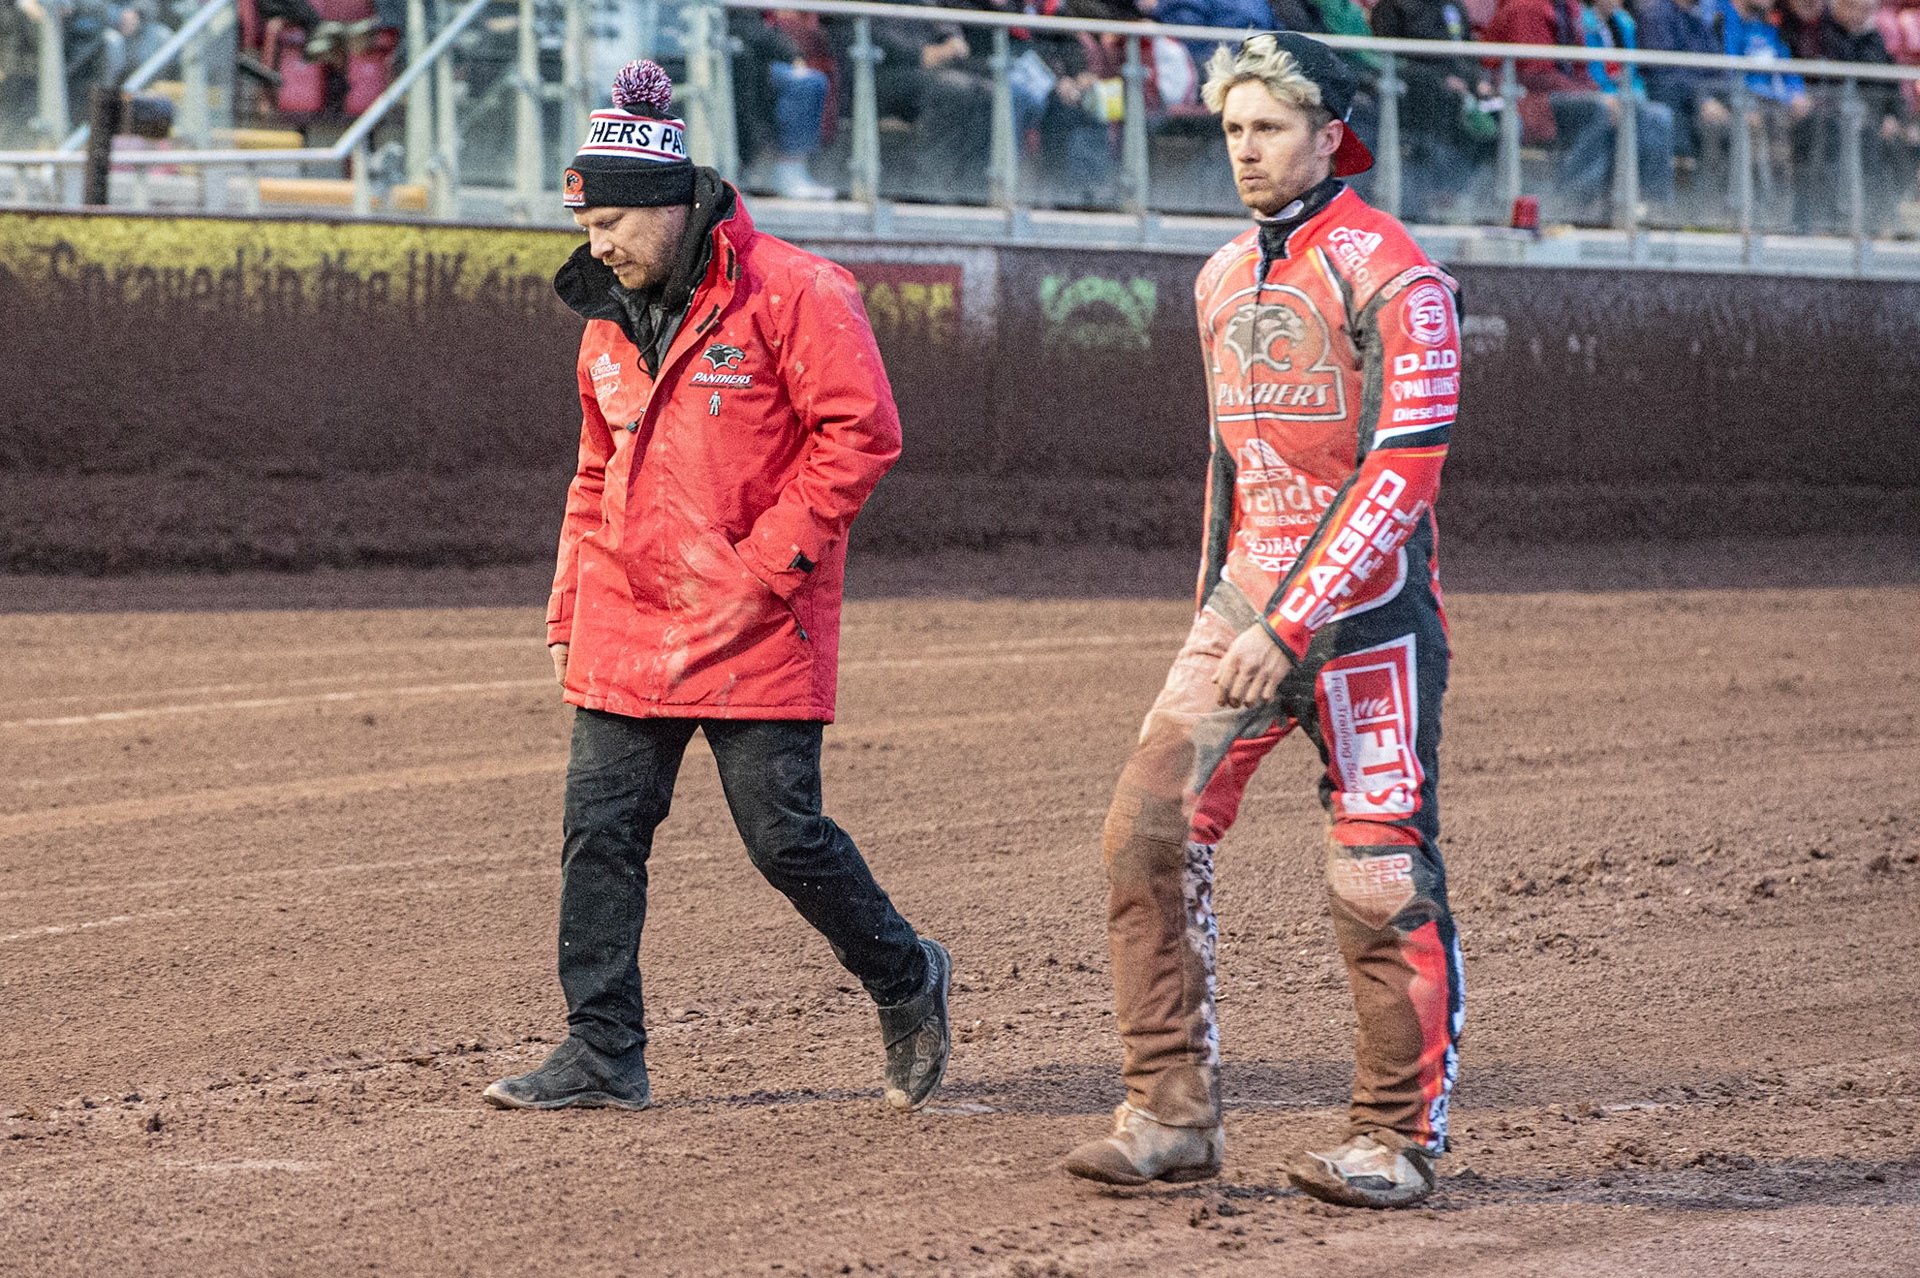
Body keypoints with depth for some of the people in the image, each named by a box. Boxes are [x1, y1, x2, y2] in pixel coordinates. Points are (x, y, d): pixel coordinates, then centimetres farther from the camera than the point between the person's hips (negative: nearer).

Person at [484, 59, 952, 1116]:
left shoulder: (791, 294, -10)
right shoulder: (610, 321, 14)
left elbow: (860, 435, -13)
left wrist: (765, 564, -16)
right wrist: (568, 613, 16)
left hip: (756, 630, -7)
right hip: (626, 632, 7)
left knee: (785, 838, -4)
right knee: (600, 830, 1)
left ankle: (905, 981, 20)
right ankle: (603, 1054, 7)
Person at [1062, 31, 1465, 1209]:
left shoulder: (1391, 275, -11)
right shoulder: (1223, 281, 14)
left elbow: (1402, 471, -18)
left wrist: (1289, 626, -22)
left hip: (1366, 604, -7)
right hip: (1247, 596, 7)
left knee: (1382, 876, -6)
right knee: (1149, 827, -5)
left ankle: (1399, 1140, 6)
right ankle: (1173, 1115, 0)